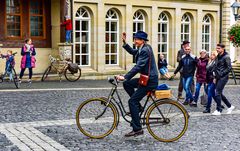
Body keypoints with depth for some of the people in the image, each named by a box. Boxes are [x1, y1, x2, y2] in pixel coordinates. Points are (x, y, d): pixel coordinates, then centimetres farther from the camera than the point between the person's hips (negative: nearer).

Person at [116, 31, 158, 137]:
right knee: (127, 84, 15)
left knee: (132, 101, -10)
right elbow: (132, 52, 29)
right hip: (146, 78, 10)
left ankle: (137, 129, -9)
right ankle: (137, 107, 17)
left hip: (150, 80, -10)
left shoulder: (145, 50, -18)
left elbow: (138, 66, -25)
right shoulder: (142, 49, 12)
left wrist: (125, 77, -29)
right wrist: (124, 43, 14)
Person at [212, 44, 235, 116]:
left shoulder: (226, 57, -10)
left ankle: (218, 110, -2)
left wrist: (221, 74, -15)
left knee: (217, 93, -10)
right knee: (219, 93, 12)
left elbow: (229, 68, -14)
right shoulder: (218, 57, 14)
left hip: (223, 77, -8)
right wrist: (215, 77, 12)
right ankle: (230, 106, 26)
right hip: (218, 77, 8)